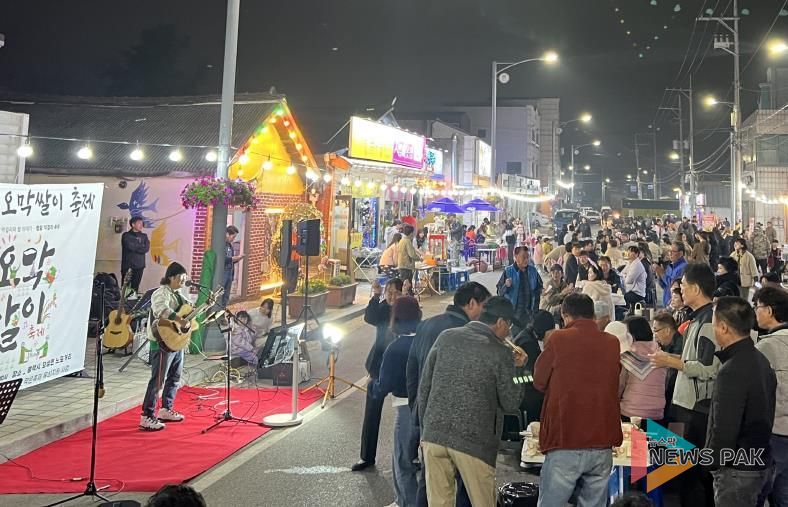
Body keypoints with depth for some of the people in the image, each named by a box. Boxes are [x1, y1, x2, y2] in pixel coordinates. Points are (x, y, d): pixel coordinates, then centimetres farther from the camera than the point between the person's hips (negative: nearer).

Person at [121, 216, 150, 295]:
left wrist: (135, 247, -5)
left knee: (135, 288, 0)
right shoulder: (126, 235, 5)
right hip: (127, 265, -3)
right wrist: (141, 247, 0)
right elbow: (130, 246, -11)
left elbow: (146, 249, 0)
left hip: (139, 266, 3)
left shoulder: (144, 236, 14)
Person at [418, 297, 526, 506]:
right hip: (474, 442, -3)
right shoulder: (502, 352, -5)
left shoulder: (446, 337, 5)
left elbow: (424, 387, 7)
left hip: (434, 435, 3)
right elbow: (510, 404, -1)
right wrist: (517, 368, 11)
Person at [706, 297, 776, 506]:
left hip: (736, 469, -9)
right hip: (758, 462, 9)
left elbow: (724, 429, -26)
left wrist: (710, 462, -12)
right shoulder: (760, 360, 5)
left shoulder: (732, 371, -25)